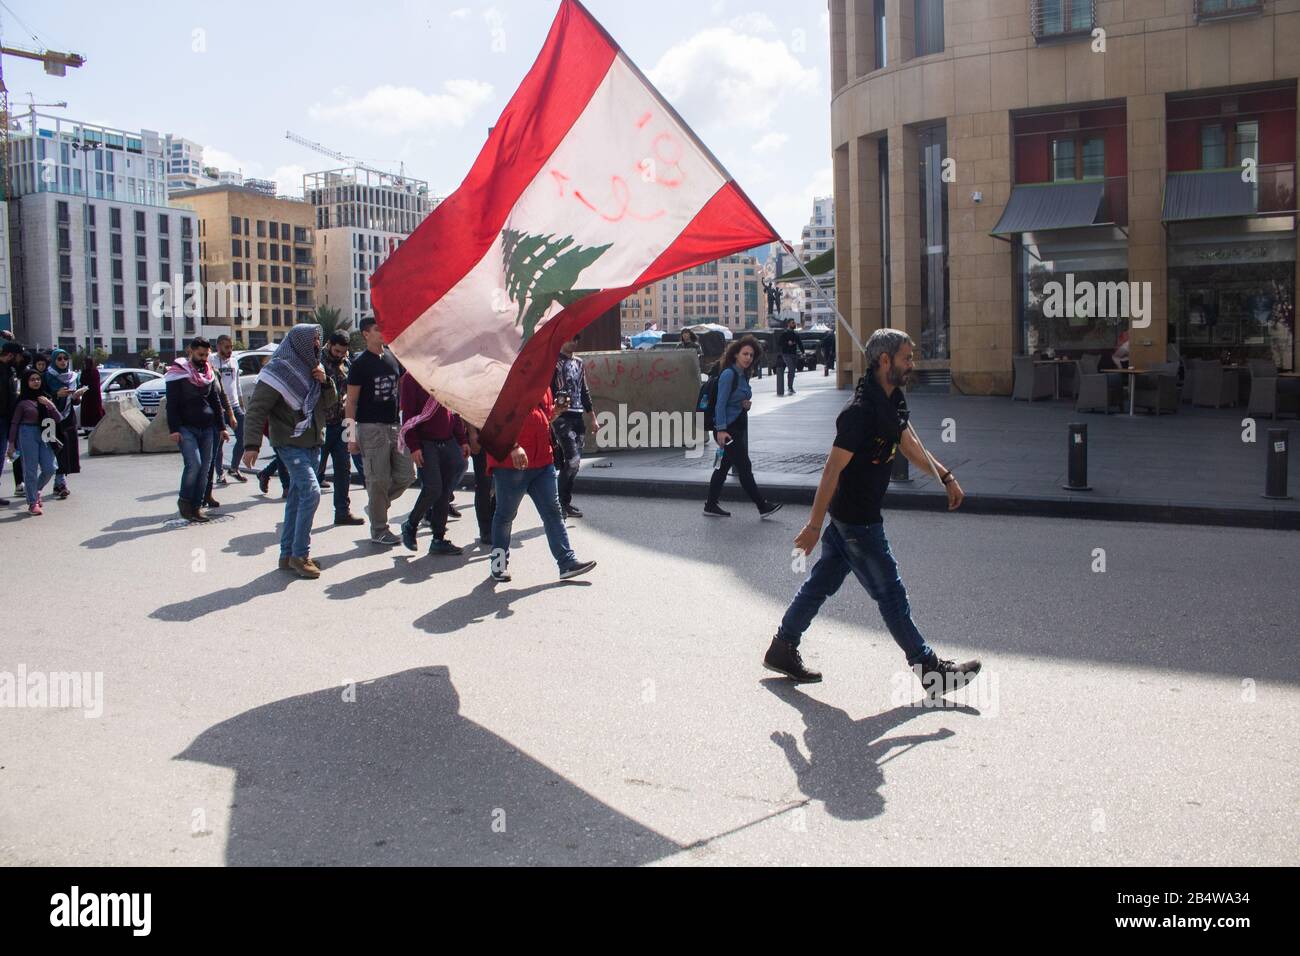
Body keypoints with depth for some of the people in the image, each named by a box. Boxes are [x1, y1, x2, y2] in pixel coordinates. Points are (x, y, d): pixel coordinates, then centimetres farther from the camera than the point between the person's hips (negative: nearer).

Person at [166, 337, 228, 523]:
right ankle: (184, 500, 3)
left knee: (205, 467, 2)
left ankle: (196, 507, 8)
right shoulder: (178, 373, -3)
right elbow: (172, 404, -6)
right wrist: (174, 429, -13)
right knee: (194, 464, -18)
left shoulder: (209, 373, 14)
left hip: (207, 428, 6)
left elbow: (215, 401, 20)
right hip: (186, 428, -5)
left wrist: (221, 427, 16)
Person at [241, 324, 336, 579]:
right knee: (310, 492, -18)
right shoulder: (278, 371, -11)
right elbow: (256, 409, -14)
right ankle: (300, 554, -10)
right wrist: (251, 445, -22)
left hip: (313, 444, 8)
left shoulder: (312, 368, 11)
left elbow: (330, 402, 16)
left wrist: (325, 382, -4)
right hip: (290, 444, -8)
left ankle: (288, 555, 19)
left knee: (297, 499, 11)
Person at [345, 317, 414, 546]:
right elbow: (351, 401, -6)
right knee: (379, 480, -3)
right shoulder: (361, 363, -5)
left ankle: (377, 506, 26)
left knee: (406, 475, 5)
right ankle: (379, 530, 8)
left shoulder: (393, 360, 12)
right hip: (371, 428, -6)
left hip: (394, 426, 6)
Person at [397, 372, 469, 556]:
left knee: (445, 491, 3)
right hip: (425, 443, -5)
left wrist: (462, 440, 12)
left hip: (448, 441, 5)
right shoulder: (412, 377, -5)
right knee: (433, 487, -13)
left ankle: (439, 540, 11)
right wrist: (413, 446, -15)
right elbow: (408, 414, -9)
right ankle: (410, 526, 12)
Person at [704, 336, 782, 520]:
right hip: (727, 429, -9)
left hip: (738, 427, 9)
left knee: (723, 467, 12)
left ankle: (711, 505, 18)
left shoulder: (743, 374, 12)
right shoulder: (728, 374, -15)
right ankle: (763, 506, -1)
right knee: (745, 468, -5)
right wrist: (721, 430, -21)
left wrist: (747, 404, 0)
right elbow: (721, 403, -17)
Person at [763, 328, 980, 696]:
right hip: (856, 521, -10)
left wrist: (946, 476, 15)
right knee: (891, 595, 1)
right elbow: (832, 470, -23)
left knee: (822, 582, 16)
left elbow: (910, 445, 20)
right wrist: (815, 525, -21)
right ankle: (930, 671, 13)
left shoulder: (893, 401, 6)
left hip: (848, 518, 10)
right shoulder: (860, 411, -24)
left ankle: (782, 650, 26)